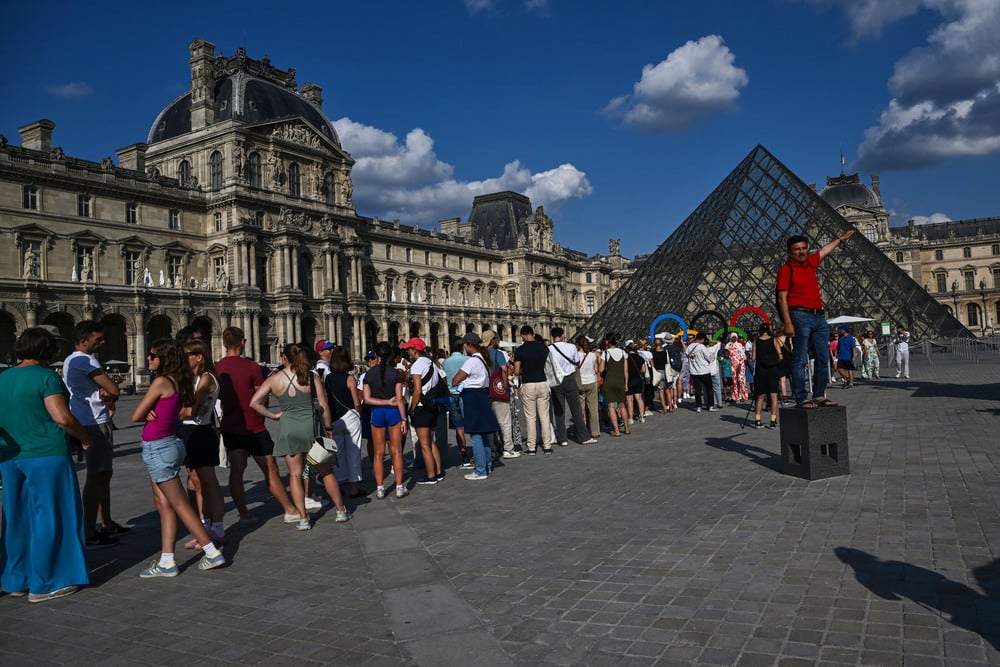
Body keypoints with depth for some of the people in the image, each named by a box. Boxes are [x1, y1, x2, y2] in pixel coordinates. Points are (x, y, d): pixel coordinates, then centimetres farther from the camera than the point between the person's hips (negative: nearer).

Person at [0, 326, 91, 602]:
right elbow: (63, 418, -20)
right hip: (46, 457, -7)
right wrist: (85, 437, -4)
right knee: (49, 518, 2)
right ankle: (44, 584, 8)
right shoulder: (46, 377, -13)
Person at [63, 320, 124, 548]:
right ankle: (90, 534, -5)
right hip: (95, 424, -10)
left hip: (85, 423, 10)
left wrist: (105, 394, -5)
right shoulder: (85, 360, -16)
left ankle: (107, 524, 27)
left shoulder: (69, 361, 16)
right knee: (96, 477, -8)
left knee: (104, 474, 17)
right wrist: (109, 394, 1)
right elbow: (114, 390, -21)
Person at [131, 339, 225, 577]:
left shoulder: (161, 382, -19)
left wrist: (148, 415, 5)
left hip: (158, 449, -9)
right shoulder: (178, 382, 7)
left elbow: (136, 416, -14)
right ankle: (166, 562, 16)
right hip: (166, 445, 9)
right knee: (164, 504, 11)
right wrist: (152, 414, -9)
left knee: (180, 505, -1)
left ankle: (213, 553, 5)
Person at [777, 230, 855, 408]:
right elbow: (782, 297, -10)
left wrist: (841, 238, 51)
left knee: (822, 359, 7)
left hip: (819, 317, 8)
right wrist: (788, 323, -18)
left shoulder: (810, 263, 16)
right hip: (800, 317, -8)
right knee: (800, 360, -9)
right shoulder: (786, 269, -4)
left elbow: (825, 250, 37)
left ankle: (819, 395, 14)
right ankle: (801, 398, -8)